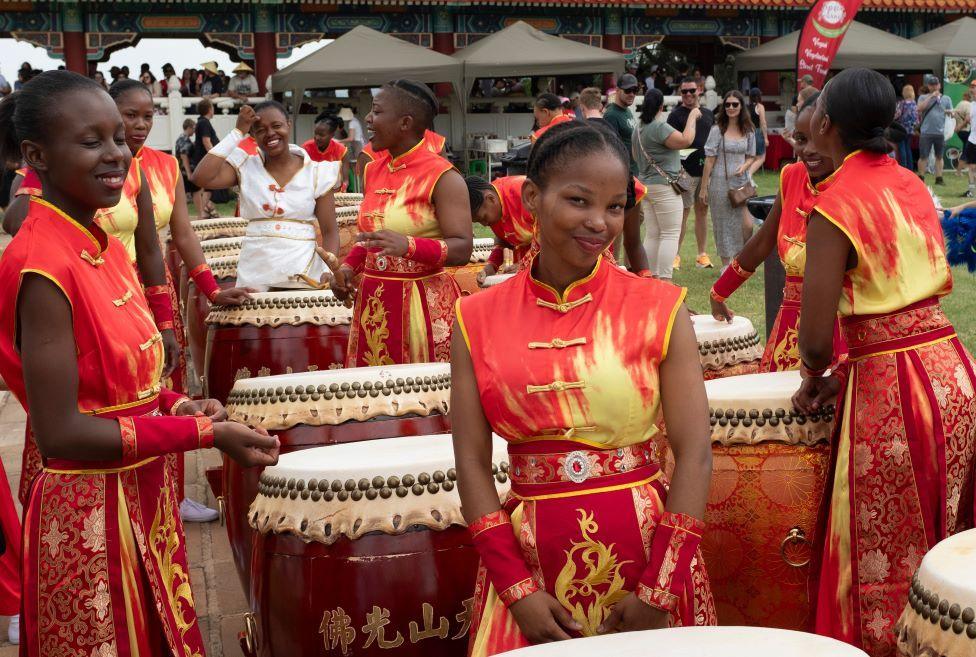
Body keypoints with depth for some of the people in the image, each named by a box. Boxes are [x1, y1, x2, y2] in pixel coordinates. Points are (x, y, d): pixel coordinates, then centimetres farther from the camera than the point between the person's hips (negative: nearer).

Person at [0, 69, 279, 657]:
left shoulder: (104, 247, 5)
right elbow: (61, 432, -23)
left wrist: (178, 407, -5)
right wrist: (202, 432, -20)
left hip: (145, 499, 8)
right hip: (91, 516, -8)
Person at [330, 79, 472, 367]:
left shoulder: (442, 177, -11)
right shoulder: (373, 170, 11)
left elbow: (462, 249, -17)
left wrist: (407, 245, -31)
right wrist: (349, 266, 5)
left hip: (423, 305, -6)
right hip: (372, 303, 6)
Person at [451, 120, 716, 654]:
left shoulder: (659, 307, -3)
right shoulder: (479, 320, 1)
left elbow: (694, 455, -6)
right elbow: (471, 464, 0)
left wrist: (658, 591, -12)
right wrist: (517, 587, -9)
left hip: (643, 546, -1)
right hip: (528, 556, 1)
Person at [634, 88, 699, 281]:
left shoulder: (639, 129, 13)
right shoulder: (660, 127, -15)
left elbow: (636, 157, 24)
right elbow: (686, 140, -22)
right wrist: (692, 118, -9)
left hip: (646, 184, 9)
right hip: (664, 186, -9)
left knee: (652, 235, 9)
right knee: (670, 234, -6)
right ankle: (665, 280, -12)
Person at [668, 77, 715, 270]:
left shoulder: (708, 114, 15)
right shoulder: (676, 115, -2)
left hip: (706, 170, 5)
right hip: (686, 171, -5)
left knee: (702, 211, 9)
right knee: (682, 212, -4)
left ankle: (702, 255, 14)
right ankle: (675, 255, 1)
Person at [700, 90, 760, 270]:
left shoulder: (749, 130, 6)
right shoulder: (717, 130, -4)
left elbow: (751, 157, 14)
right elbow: (709, 160, -4)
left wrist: (744, 167, -9)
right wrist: (704, 187, -5)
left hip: (742, 181, 2)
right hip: (721, 182, -2)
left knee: (747, 224, -9)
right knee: (723, 223, 5)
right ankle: (726, 265, 16)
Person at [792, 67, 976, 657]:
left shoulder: (835, 206, -14)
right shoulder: (913, 186, 9)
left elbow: (817, 336, -16)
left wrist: (817, 377, 5)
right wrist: (848, 374, 13)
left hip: (891, 392, -8)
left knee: (884, 570, 6)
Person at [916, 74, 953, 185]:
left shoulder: (946, 99, 10)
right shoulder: (923, 97, 4)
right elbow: (920, 109, -14)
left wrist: (950, 112, -14)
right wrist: (931, 96, -15)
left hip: (940, 132, 2)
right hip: (926, 133, -2)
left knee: (939, 156, 8)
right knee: (923, 156, -1)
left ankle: (939, 178, 13)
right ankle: (921, 178, 7)